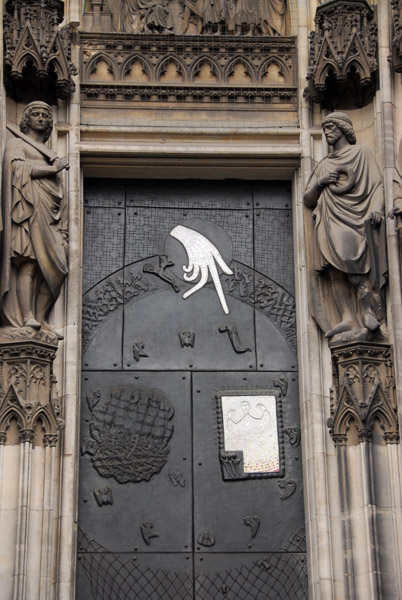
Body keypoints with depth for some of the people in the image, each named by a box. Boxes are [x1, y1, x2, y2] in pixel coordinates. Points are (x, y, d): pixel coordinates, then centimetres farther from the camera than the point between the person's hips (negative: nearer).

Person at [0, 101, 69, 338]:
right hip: (29, 208, -7)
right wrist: (52, 168, -3)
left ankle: (40, 318, -7)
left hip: (49, 214, 7)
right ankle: (27, 316, -28)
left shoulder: (50, 154, 32)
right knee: (29, 262, -19)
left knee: (55, 269, -6)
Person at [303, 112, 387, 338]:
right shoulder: (324, 165, 29)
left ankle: (370, 311, -23)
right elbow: (308, 200, 25)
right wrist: (318, 183, 5)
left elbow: (377, 184, 5)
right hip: (331, 221, 4)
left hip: (356, 218, -4)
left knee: (350, 260, -27)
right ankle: (346, 319, -23)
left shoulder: (361, 154, 17)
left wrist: (376, 208, -14)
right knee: (334, 269, -15)